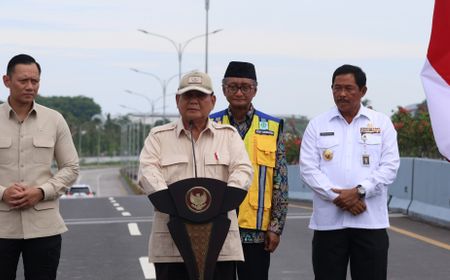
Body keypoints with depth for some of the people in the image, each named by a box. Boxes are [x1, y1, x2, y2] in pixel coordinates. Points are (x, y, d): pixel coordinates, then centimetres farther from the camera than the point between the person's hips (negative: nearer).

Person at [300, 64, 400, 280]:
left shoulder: (381, 123, 8)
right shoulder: (317, 125, 8)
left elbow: (390, 166, 0)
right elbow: (308, 168, 0)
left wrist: (359, 191, -14)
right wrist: (338, 197, -12)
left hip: (371, 221, 0)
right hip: (328, 221, 0)